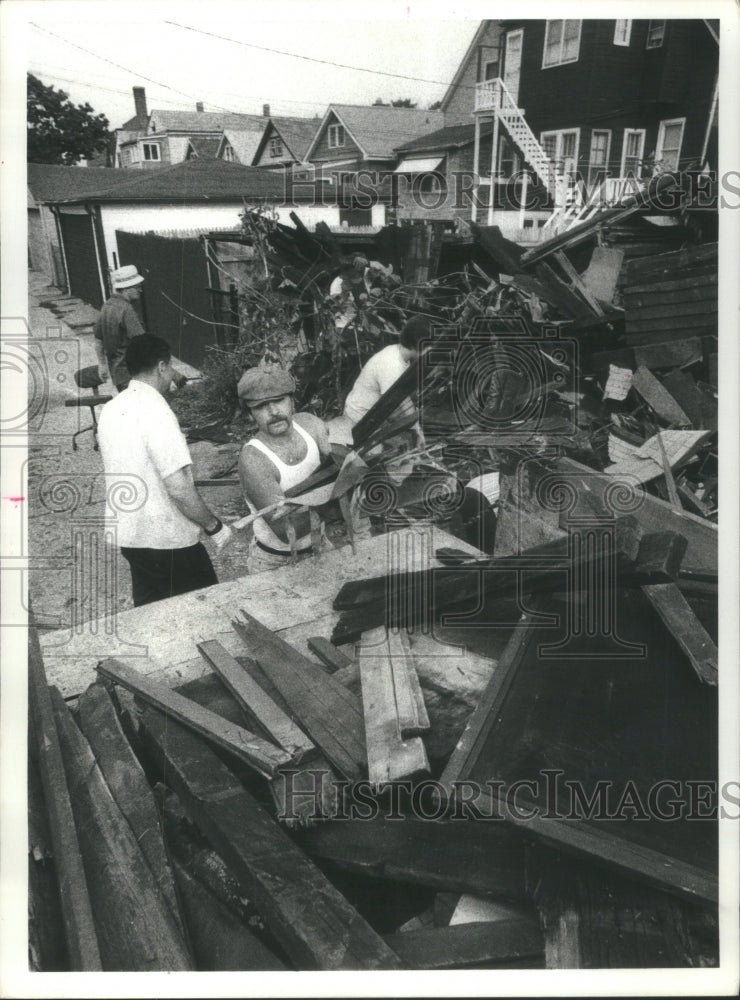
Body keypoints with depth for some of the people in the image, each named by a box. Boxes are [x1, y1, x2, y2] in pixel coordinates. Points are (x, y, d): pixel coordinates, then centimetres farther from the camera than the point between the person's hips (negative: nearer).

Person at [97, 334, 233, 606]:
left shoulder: (109, 410, 5)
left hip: (129, 535, 8)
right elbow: (178, 487, -26)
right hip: (169, 541, -8)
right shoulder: (155, 411, -21)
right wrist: (214, 526, -14)